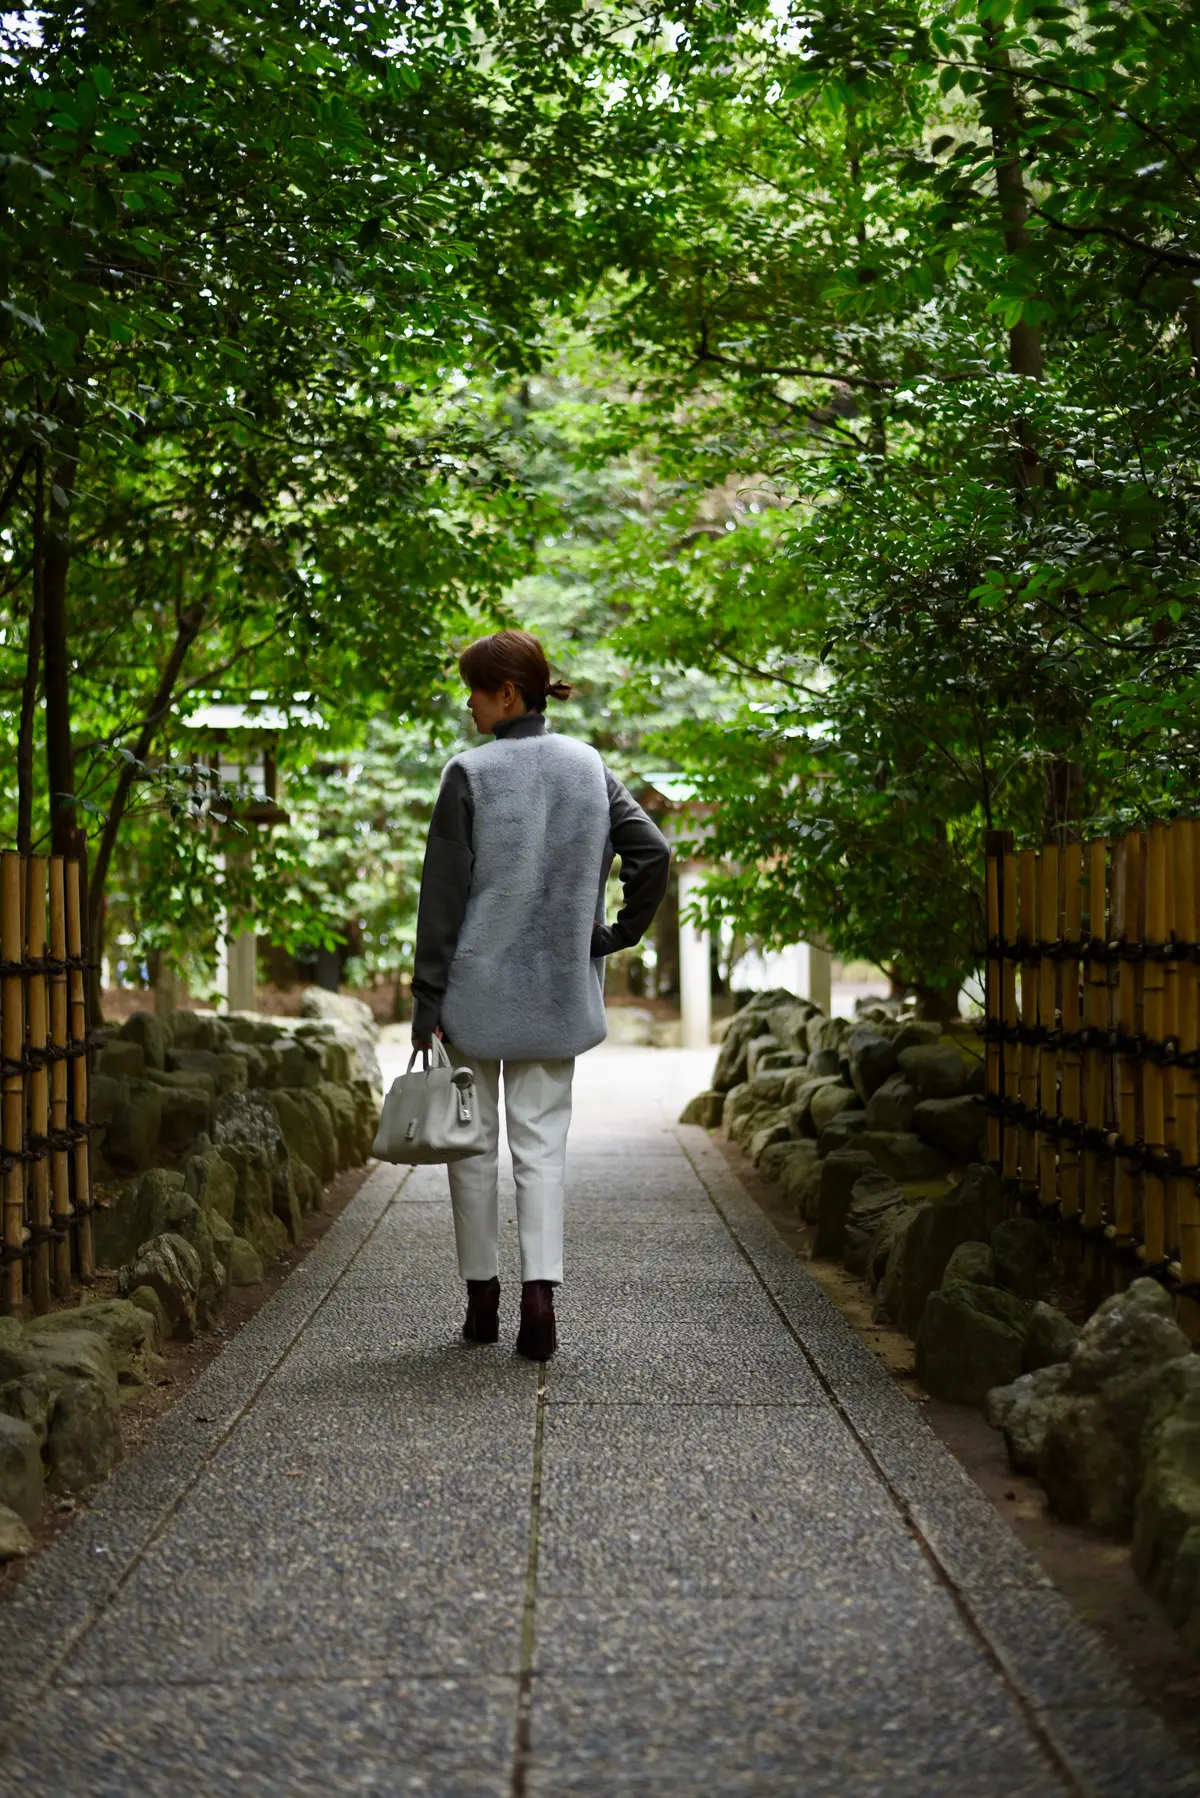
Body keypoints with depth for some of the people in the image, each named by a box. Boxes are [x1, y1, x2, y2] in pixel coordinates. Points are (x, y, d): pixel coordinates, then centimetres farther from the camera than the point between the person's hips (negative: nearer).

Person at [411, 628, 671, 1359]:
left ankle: (483, 1298, 17)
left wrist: (428, 1004, -7)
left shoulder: (470, 775, -10)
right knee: (543, 1142, 6)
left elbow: (444, 898, -10)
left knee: (475, 1142, 9)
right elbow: (654, 853, -2)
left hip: (478, 989, -3)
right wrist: (616, 935, 7)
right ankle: (540, 1290, -8)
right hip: (559, 993, 3)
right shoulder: (590, 768, 2)